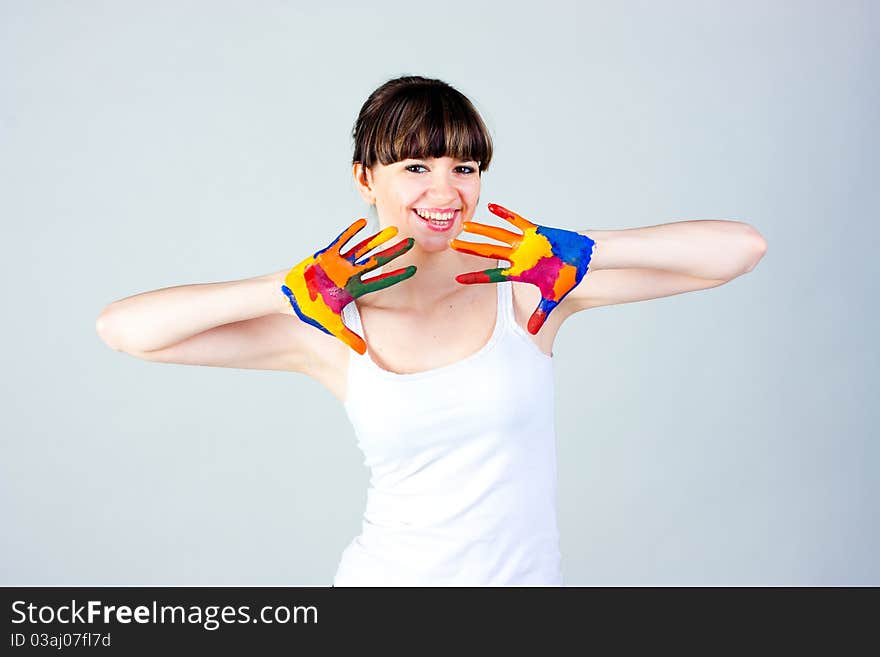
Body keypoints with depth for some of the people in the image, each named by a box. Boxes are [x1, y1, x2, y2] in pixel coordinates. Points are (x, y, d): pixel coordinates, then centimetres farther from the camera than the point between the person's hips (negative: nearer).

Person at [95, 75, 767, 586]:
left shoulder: (526, 288, -9)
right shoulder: (327, 329, -7)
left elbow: (741, 247, -11)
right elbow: (122, 328, -13)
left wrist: (576, 253, -22)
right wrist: (293, 289, -20)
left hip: (528, 575, 1)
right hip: (387, 575, 0)